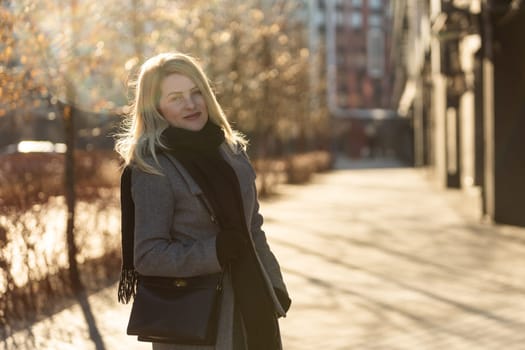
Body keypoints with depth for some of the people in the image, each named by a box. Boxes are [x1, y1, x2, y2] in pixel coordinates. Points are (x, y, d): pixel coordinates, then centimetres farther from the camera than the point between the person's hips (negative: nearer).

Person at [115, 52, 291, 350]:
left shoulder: (232, 150, 9)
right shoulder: (152, 168, -10)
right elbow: (148, 256, -13)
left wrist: (275, 288, 9)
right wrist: (216, 251, -20)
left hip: (251, 311, 6)